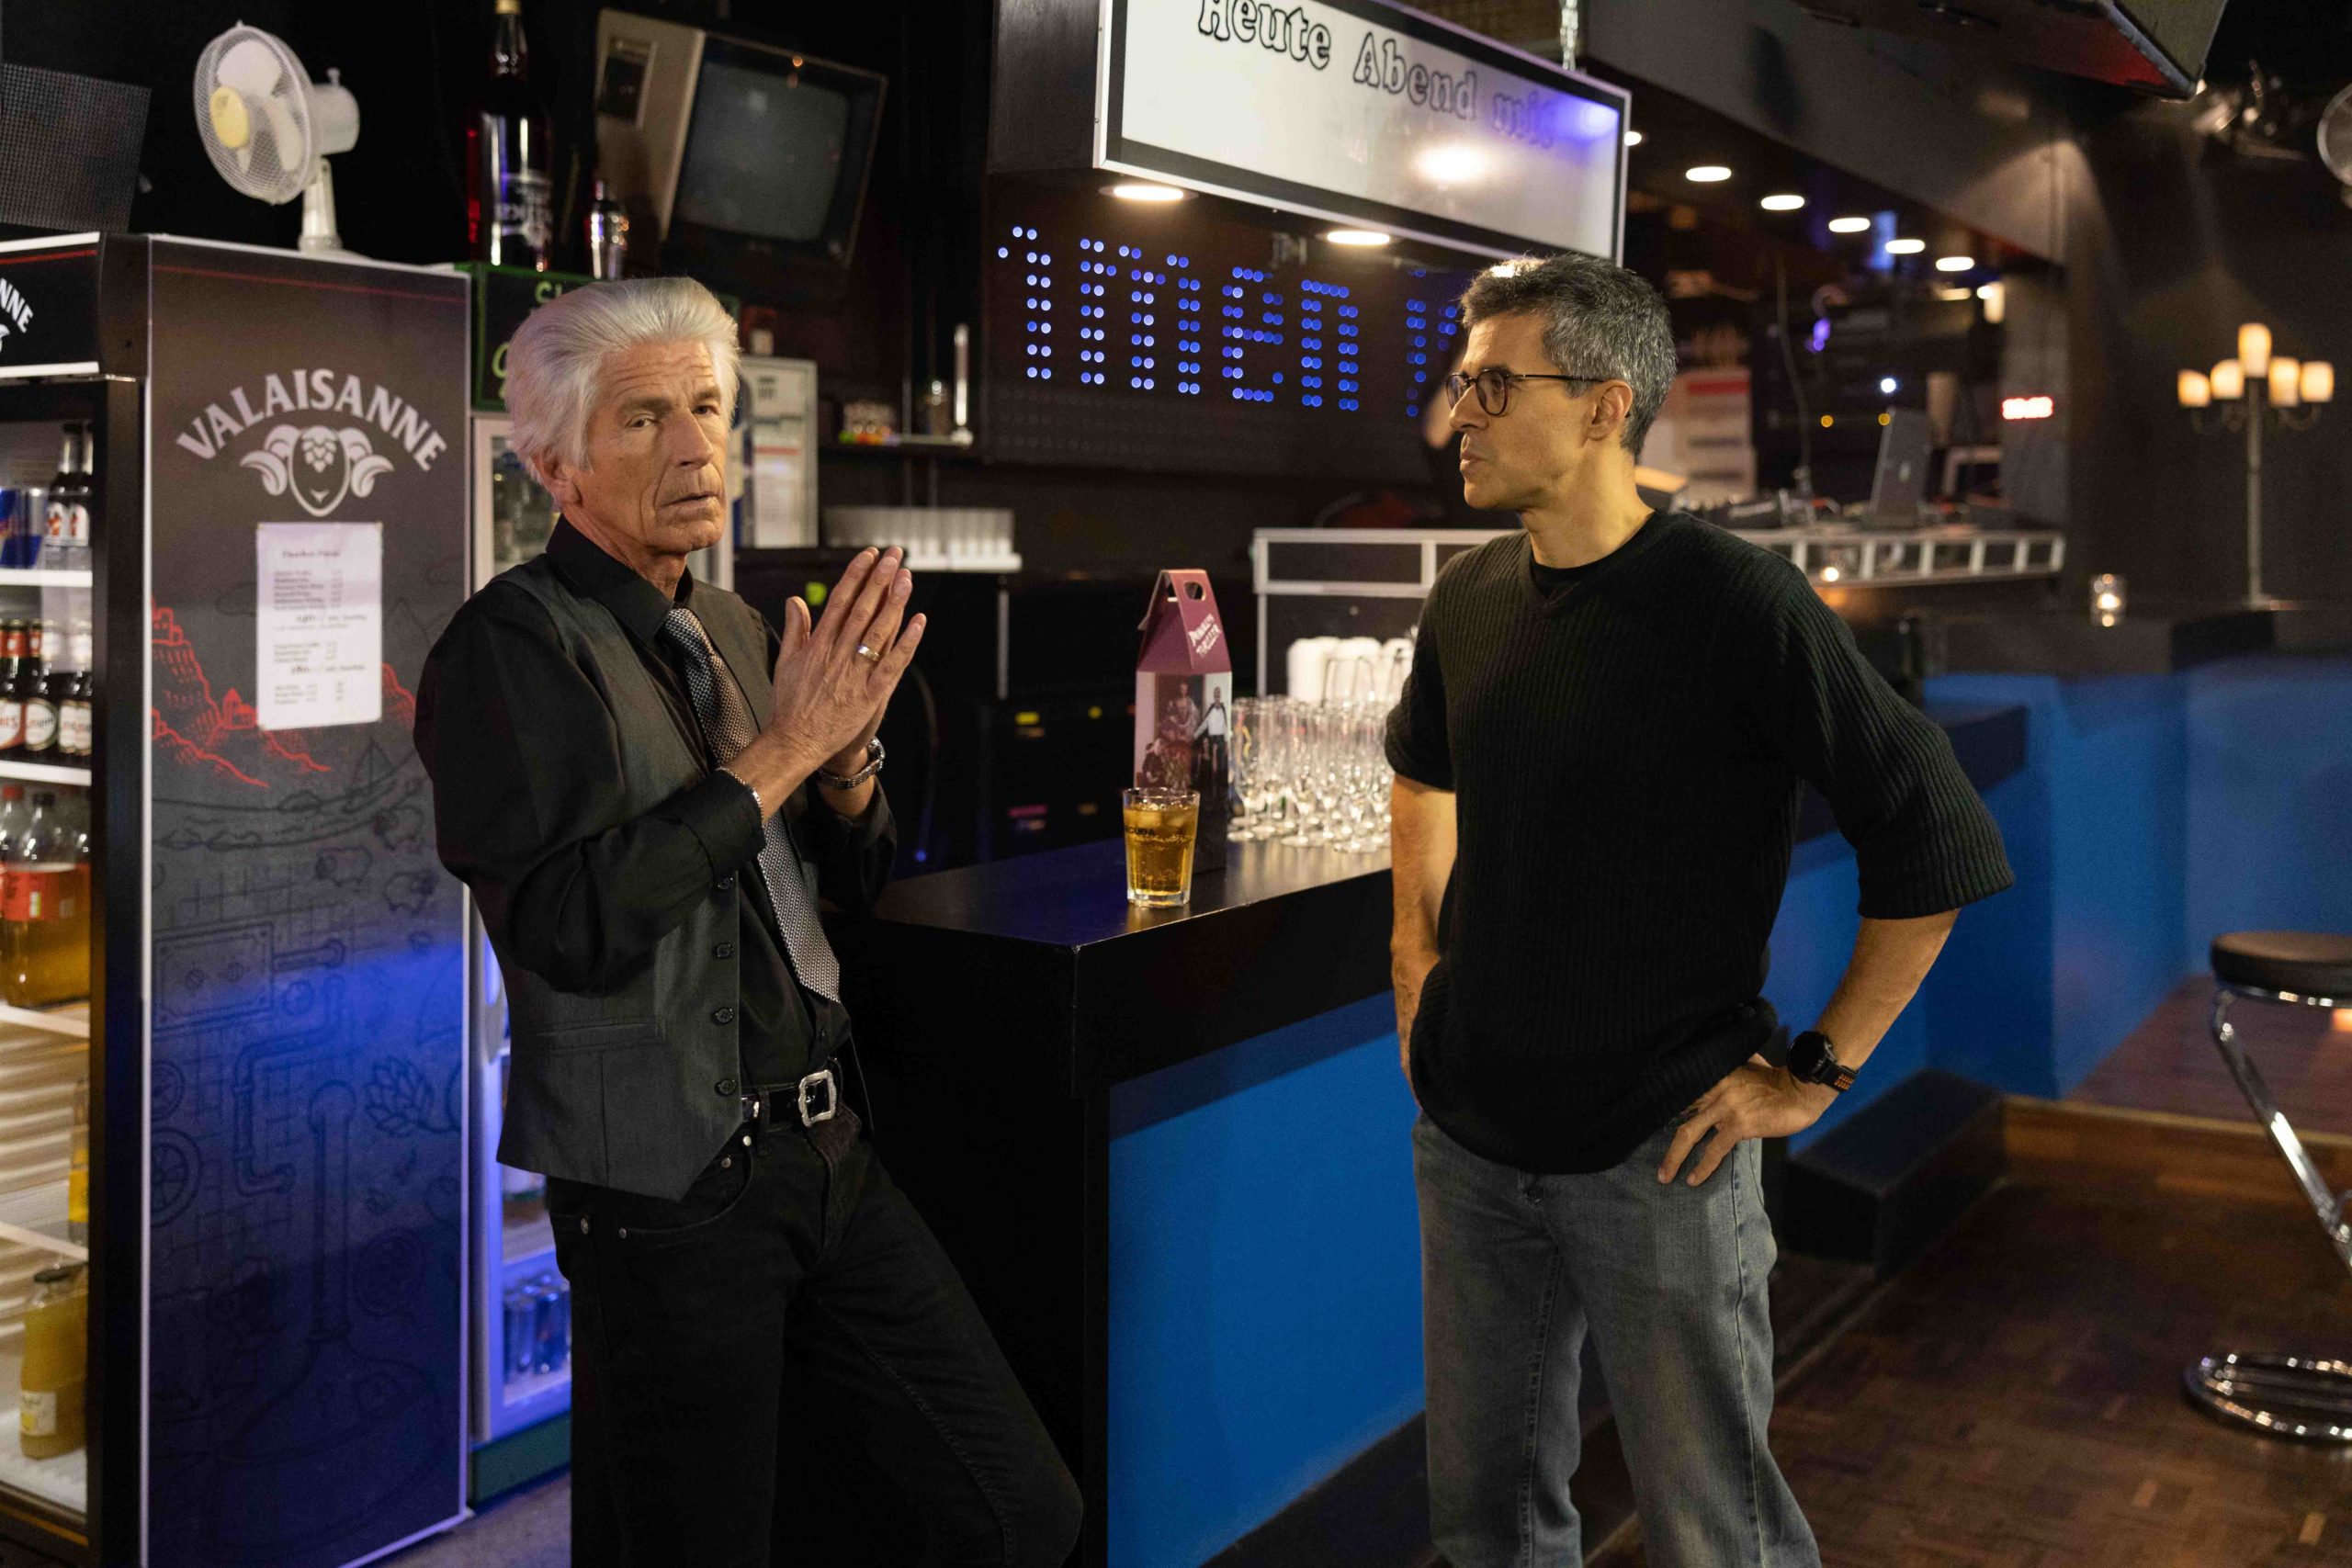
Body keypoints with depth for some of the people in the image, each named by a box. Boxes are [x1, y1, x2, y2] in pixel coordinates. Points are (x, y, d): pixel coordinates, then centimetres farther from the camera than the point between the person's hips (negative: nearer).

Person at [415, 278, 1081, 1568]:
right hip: (668, 1194, -7)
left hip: (823, 1157, 7)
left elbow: (852, 879, 18)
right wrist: (780, 748, -19)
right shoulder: (512, 647, -12)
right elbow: (574, 924, -25)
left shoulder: (731, 628, 12)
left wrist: (847, 751, -3)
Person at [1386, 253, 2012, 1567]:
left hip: (1657, 1154, -6)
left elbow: (1939, 843, -14)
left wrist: (1816, 1075, -13)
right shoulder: (1471, 598, 4)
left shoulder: (1733, 603, -16)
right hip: (1469, 1137, 6)